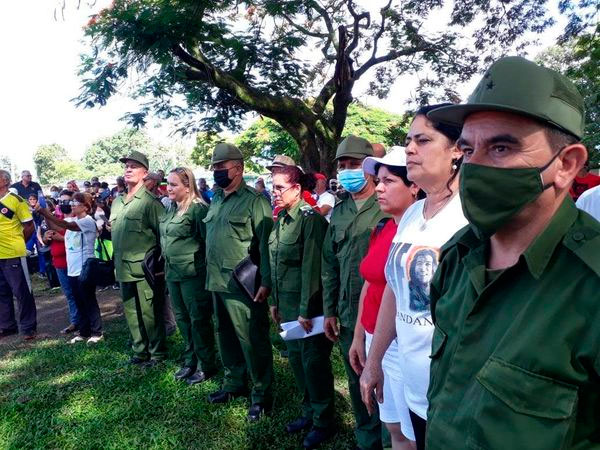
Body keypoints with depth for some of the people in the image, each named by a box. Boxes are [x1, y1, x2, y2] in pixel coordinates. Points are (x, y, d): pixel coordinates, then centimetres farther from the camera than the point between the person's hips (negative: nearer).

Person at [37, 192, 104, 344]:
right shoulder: (72, 220, 12)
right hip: (72, 269, 8)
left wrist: (45, 213, -31)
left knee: (90, 302, 1)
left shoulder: (88, 221, -13)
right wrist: (44, 214, -14)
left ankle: (97, 332, 12)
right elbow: (54, 227, 2)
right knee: (80, 303, 15)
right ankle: (84, 332, 25)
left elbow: (67, 226, -27)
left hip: (85, 270, -8)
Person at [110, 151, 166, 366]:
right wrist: (116, 263, 20)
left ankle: (157, 352, 19)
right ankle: (139, 351, 30)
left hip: (144, 269, -7)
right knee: (131, 313, 15)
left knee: (149, 314, 2)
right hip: (124, 269, 7)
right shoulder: (117, 202, 13)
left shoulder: (150, 201, -11)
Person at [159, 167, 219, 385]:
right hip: (173, 273, 9)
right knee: (182, 318, 17)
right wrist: (167, 265, 19)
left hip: (193, 273, -9)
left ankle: (206, 365, 16)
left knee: (199, 320, 2)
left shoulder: (197, 207, -14)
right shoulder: (171, 209, 12)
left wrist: (204, 266, -11)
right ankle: (190, 361, 31)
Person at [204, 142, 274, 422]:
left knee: (253, 341, 1)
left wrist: (266, 281, -19)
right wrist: (210, 275, 17)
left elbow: (266, 244, -16)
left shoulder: (254, 200, -12)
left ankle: (262, 395, 17)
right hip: (217, 283, 8)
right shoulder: (216, 200, 13)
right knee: (226, 336, 20)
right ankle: (233, 383, 37)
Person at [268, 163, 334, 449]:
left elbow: (311, 267, -19)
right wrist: (275, 301, 16)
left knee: (314, 362, 4)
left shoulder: (310, 218, -16)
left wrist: (306, 310, -18)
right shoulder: (281, 219, 9)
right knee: (296, 359, 17)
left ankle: (324, 422, 23)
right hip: (287, 304, 8)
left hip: (307, 305, -8)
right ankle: (309, 411, 36)